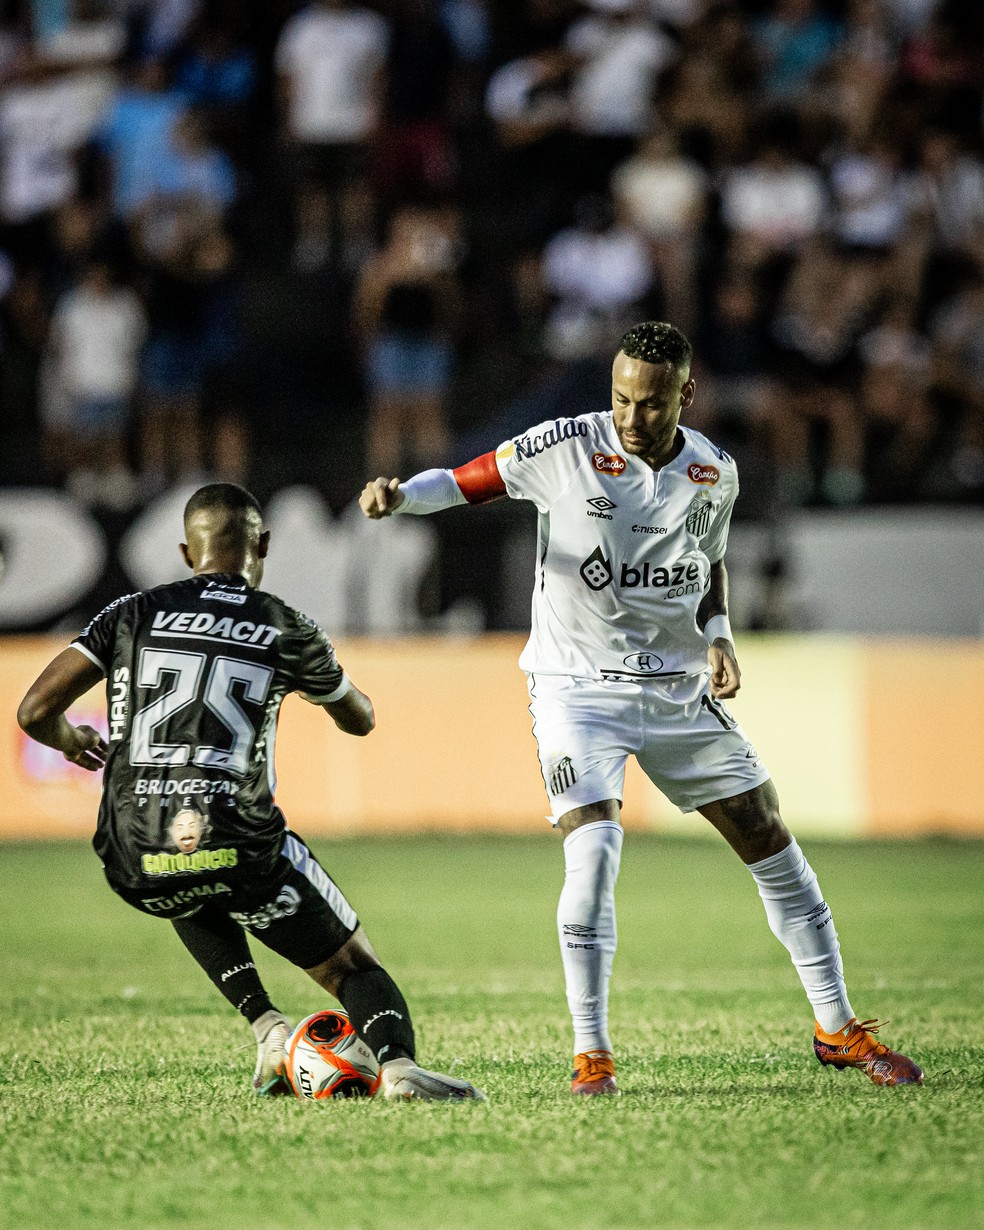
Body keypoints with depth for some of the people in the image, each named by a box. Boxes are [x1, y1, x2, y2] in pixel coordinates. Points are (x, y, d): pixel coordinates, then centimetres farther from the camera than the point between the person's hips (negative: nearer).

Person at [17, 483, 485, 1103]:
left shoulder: (134, 613, 10)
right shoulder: (287, 630, 8)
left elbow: (36, 711, 5)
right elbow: (360, 718, 27)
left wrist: (71, 740, 28)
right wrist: (324, 668, 48)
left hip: (134, 862, 2)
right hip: (238, 848, -2)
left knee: (193, 902, 38)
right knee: (354, 966, 10)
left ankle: (269, 1030, 20)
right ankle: (398, 1064, -22)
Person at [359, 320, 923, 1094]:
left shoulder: (715, 474, 0)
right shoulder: (568, 448, -12)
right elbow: (466, 482, -9)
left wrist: (718, 639, 1)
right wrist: (399, 495, -29)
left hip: (680, 690, 4)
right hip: (579, 687, -4)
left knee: (772, 846, 6)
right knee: (594, 851, -23)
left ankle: (839, 1030, 20)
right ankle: (592, 1054, -11)